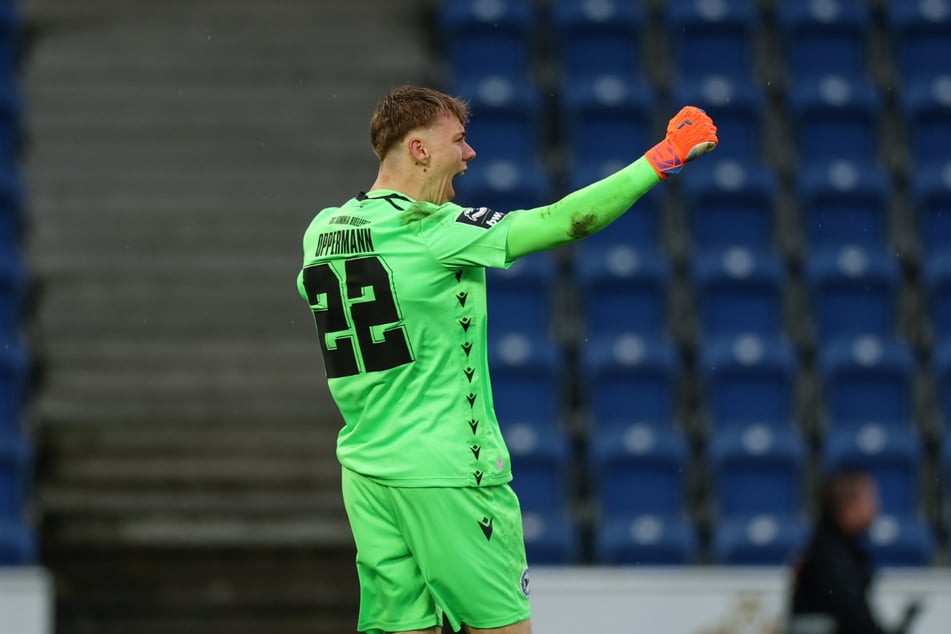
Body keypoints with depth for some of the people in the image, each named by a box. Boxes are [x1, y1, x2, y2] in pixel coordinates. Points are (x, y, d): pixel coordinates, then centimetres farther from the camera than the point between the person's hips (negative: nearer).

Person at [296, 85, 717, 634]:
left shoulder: (323, 231, 7)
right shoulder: (435, 231, -13)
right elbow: (565, 222, -15)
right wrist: (664, 158, -7)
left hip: (365, 466, 7)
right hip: (444, 473, -7)